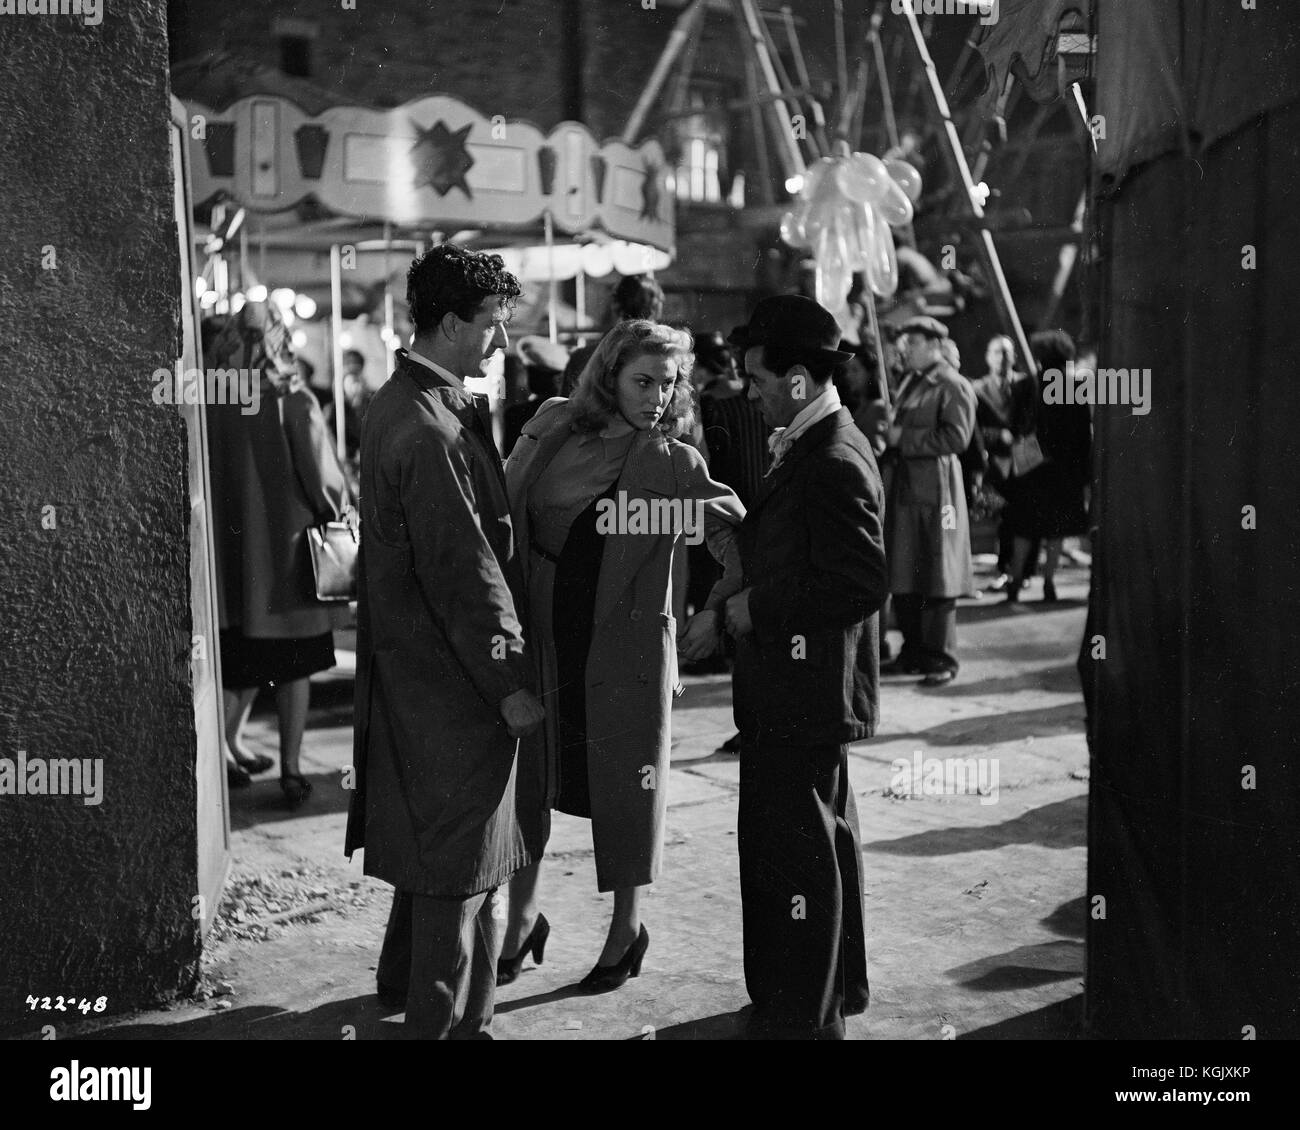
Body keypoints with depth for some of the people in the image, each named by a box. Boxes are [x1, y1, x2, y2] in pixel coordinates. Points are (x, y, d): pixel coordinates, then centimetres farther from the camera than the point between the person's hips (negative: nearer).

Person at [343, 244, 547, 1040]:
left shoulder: (400, 403, 8)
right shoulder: (432, 430, -24)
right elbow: (464, 570, -24)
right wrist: (511, 683, -19)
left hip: (414, 665, 10)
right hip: (451, 674, -10)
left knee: (432, 832, 23)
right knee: (463, 853, 2)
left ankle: (407, 976, 39)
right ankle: (449, 1018, 14)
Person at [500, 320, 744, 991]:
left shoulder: (677, 464, -5)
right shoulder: (552, 428, 1)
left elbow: (740, 538, -3)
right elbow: (504, 513, 8)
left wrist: (717, 609, -16)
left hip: (628, 645, -2)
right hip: (543, 634, 3)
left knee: (626, 785, 7)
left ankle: (627, 927, 27)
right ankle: (521, 918, 27)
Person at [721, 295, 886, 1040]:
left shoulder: (834, 462, -21)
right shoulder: (814, 448, 11)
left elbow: (864, 583, -25)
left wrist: (761, 608, -19)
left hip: (805, 691, -11)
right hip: (801, 690, 11)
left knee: (796, 847, -1)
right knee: (825, 839, 21)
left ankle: (804, 1013, 11)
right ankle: (840, 985, 36)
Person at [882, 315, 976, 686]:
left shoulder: (954, 386, -9)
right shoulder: (911, 383, 17)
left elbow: (956, 437, -18)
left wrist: (904, 439, -14)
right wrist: (890, 430, 7)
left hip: (935, 489, -8)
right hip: (905, 488, 8)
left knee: (937, 576, -3)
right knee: (903, 577, 11)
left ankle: (941, 659, 5)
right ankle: (913, 651, 21)